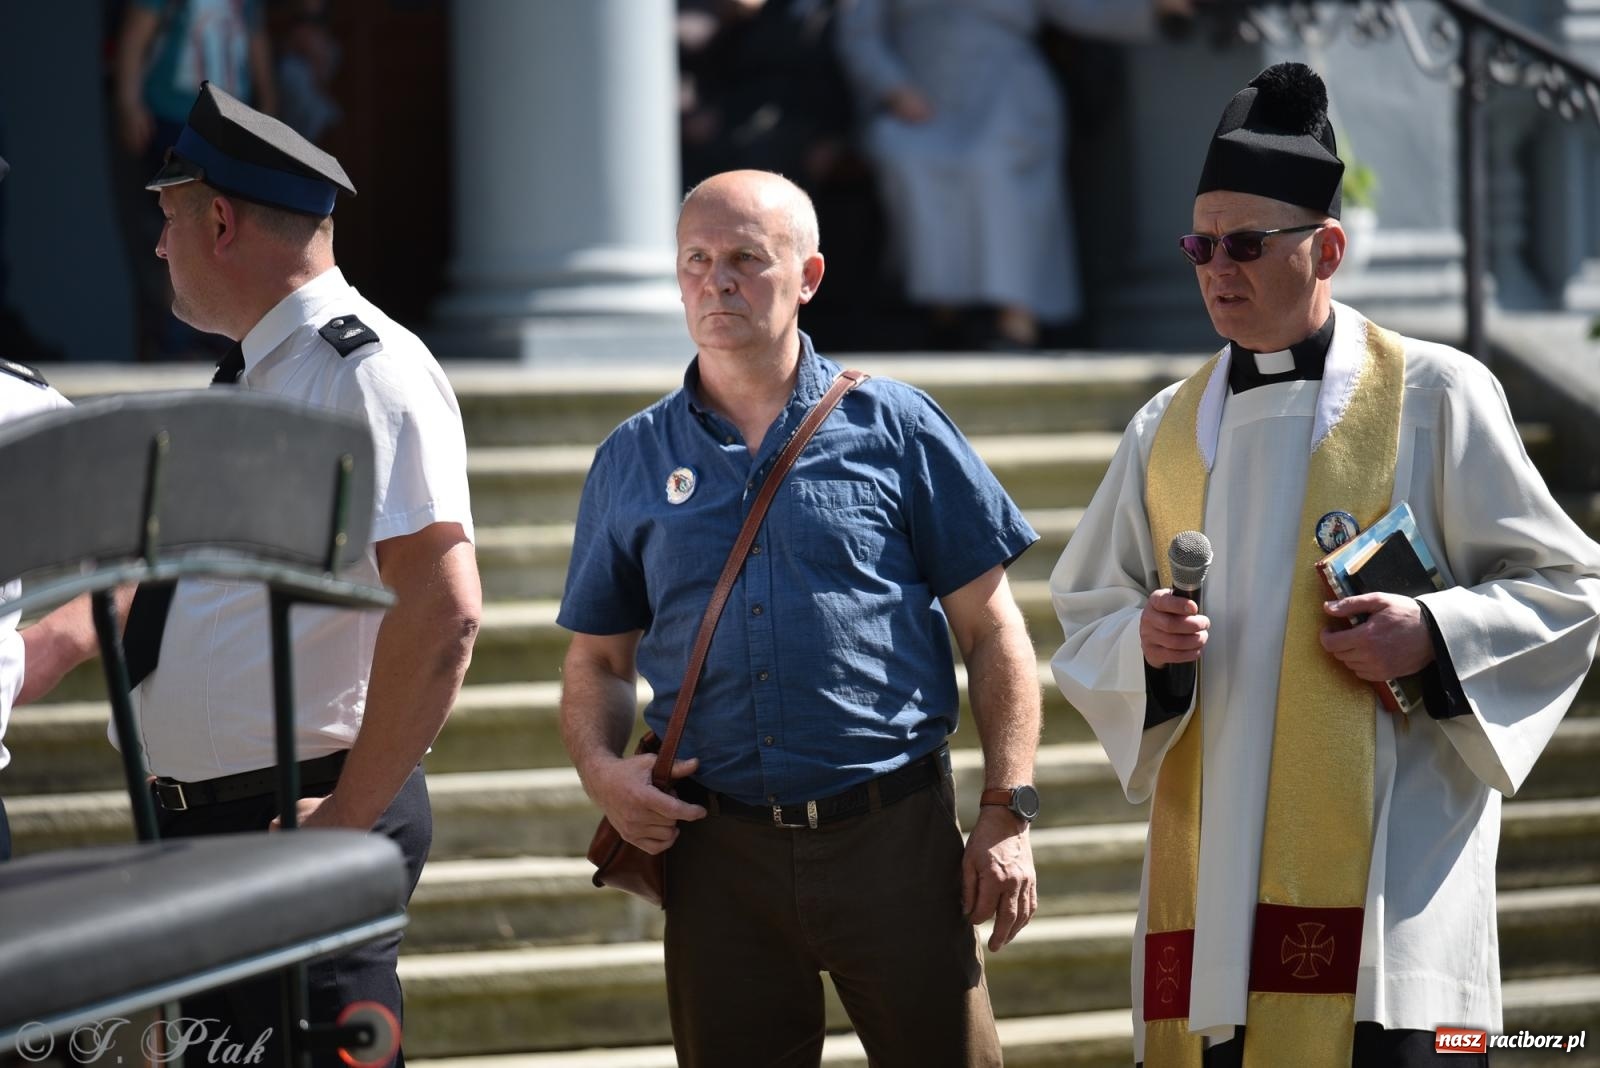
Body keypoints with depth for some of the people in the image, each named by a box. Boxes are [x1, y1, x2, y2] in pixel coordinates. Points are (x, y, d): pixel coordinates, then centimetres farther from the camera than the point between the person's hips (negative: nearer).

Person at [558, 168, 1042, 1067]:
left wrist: (1009, 815, -3)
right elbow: (598, 662, 17)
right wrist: (602, 769, -4)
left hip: (891, 835, -2)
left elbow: (992, 631, 4)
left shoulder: (893, 428, 3)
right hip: (718, 853, 2)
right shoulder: (634, 462, 10)